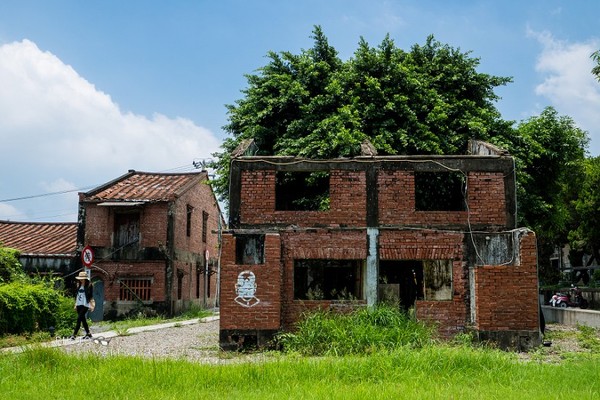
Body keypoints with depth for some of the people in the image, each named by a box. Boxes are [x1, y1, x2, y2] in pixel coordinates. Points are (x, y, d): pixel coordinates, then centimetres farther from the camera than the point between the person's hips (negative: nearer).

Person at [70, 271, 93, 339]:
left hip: (85, 305, -7)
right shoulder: (79, 285, 12)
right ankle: (88, 333, 17)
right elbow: (76, 295, 18)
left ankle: (74, 334, -13)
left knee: (79, 318, -13)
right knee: (83, 319, 9)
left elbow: (91, 296, -5)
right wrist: (75, 304, 16)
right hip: (79, 305, 7)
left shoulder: (89, 285, -6)